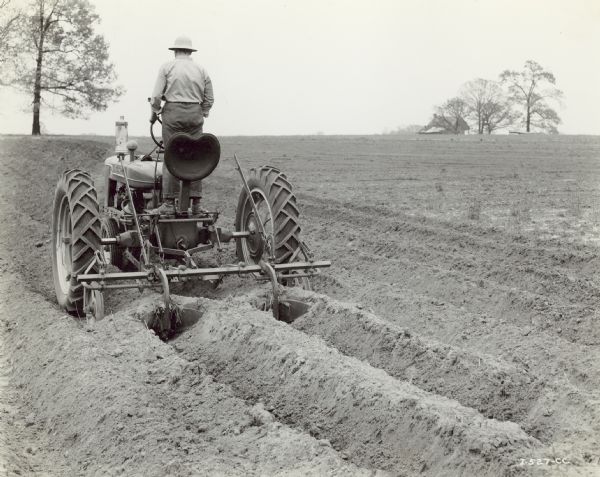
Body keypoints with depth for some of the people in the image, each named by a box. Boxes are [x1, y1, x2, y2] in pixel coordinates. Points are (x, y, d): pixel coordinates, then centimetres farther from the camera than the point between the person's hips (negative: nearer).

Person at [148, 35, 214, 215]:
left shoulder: (167, 67, 1)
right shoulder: (201, 70, 10)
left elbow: (156, 95, -4)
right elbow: (209, 99, 10)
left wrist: (154, 113, 10)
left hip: (173, 113, -2)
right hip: (195, 115, 3)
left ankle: (169, 203, -7)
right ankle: (195, 203, 4)